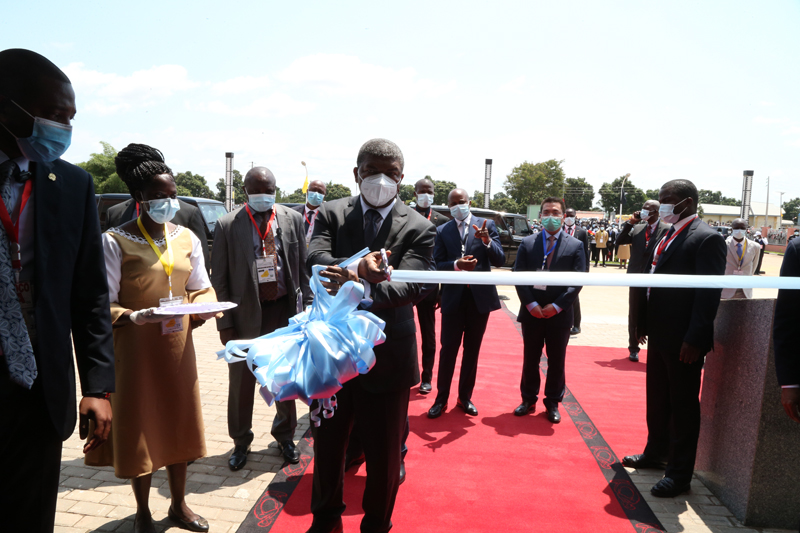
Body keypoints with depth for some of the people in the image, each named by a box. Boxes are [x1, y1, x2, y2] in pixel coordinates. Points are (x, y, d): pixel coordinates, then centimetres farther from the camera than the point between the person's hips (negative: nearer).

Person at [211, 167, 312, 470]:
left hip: (286, 311, 2)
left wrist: (306, 310, -2)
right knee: (241, 383, 11)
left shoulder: (293, 220, 1)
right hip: (246, 314, -1)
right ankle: (241, 442, 32)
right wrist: (225, 322, -7)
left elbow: (303, 270, 3)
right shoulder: (227, 225, -5)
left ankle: (284, 437, 36)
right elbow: (219, 278, -3)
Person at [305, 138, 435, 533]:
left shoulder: (418, 229, -6)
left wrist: (361, 287, -39)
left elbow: (411, 286, -21)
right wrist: (356, 268, -37)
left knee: (384, 454, 14)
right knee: (327, 441, 22)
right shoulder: (331, 214, 0)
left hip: (386, 356, -2)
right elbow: (315, 259, -16)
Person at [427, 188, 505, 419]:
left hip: (480, 296, 1)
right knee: (448, 348, 4)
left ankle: (465, 397, 25)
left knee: (472, 349, 12)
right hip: (453, 297, 0)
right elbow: (437, 265, -4)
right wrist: (456, 264, -23)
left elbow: (500, 261, -6)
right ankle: (441, 398, 16)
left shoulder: (487, 225, 1)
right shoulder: (442, 231, 2)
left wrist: (487, 241, -23)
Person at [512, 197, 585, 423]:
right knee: (530, 359, 11)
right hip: (531, 313, 1)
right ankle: (528, 399, 26)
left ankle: (553, 403, 24)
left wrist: (557, 306, -13)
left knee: (556, 362, 9)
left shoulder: (575, 246, 2)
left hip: (559, 314, -1)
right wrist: (531, 304, -11)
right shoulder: (527, 243, 5)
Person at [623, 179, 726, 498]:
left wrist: (695, 340, -21)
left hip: (684, 341, -9)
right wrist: (643, 323, 13)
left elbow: (709, 293, -19)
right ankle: (656, 453, 39)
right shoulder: (667, 236, 13)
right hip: (659, 335, 9)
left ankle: (680, 474, 16)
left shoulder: (707, 239, -14)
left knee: (683, 405, 4)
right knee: (657, 400, 21)